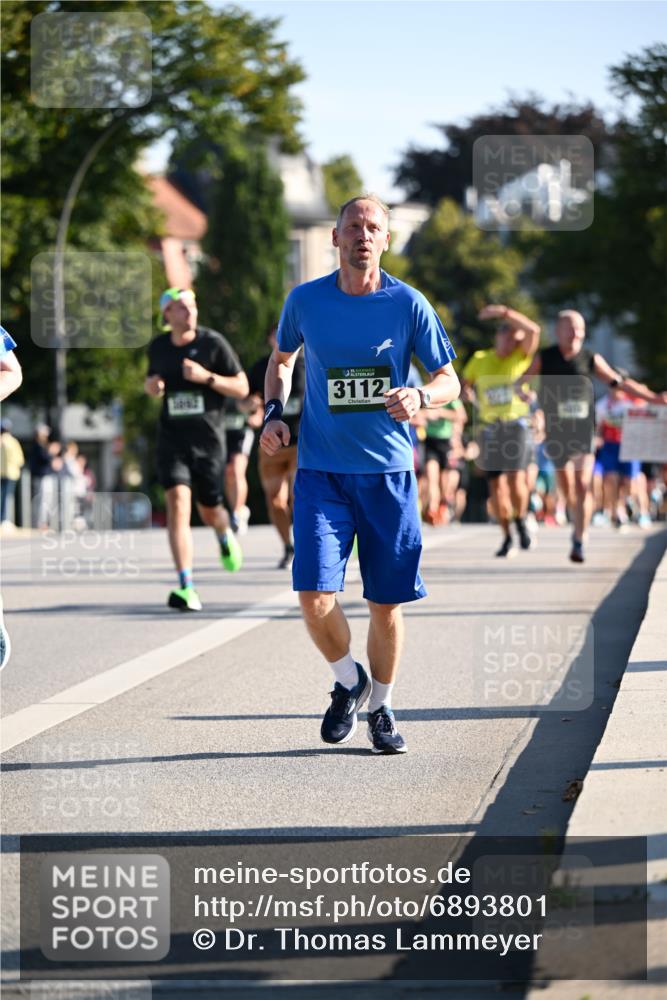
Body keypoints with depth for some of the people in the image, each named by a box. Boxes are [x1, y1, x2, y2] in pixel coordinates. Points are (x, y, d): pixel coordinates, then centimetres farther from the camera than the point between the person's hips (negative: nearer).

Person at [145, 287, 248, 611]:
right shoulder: (158, 347, 5)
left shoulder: (213, 343, -4)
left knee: (209, 510, 10)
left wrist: (206, 377, -18)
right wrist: (151, 385, 0)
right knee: (178, 503, -17)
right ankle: (186, 588, -22)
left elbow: (242, 388, -3)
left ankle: (225, 536, 50)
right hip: (172, 438, 1)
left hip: (208, 438, -1)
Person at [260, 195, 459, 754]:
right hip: (321, 471, 0)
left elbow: (450, 380, 2)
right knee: (314, 595, -13)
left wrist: (420, 398, -19)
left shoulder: (408, 304, -4)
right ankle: (348, 681, 16)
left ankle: (381, 708, 26)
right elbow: (282, 359, 19)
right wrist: (274, 413, 3)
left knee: (386, 603, 4)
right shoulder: (305, 301, 0)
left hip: (388, 472, 0)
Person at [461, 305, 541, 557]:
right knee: (496, 485, 1)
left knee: (516, 479, -17)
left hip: (516, 425, -3)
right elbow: (464, 384, 22)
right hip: (489, 429, 3)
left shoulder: (521, 356, 0)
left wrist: (504, 312, -25)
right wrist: (467, 393, -1)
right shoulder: (480, 360, 8)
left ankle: (521, 521, 9)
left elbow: (533, 330, -18)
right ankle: (507, 539, 12)